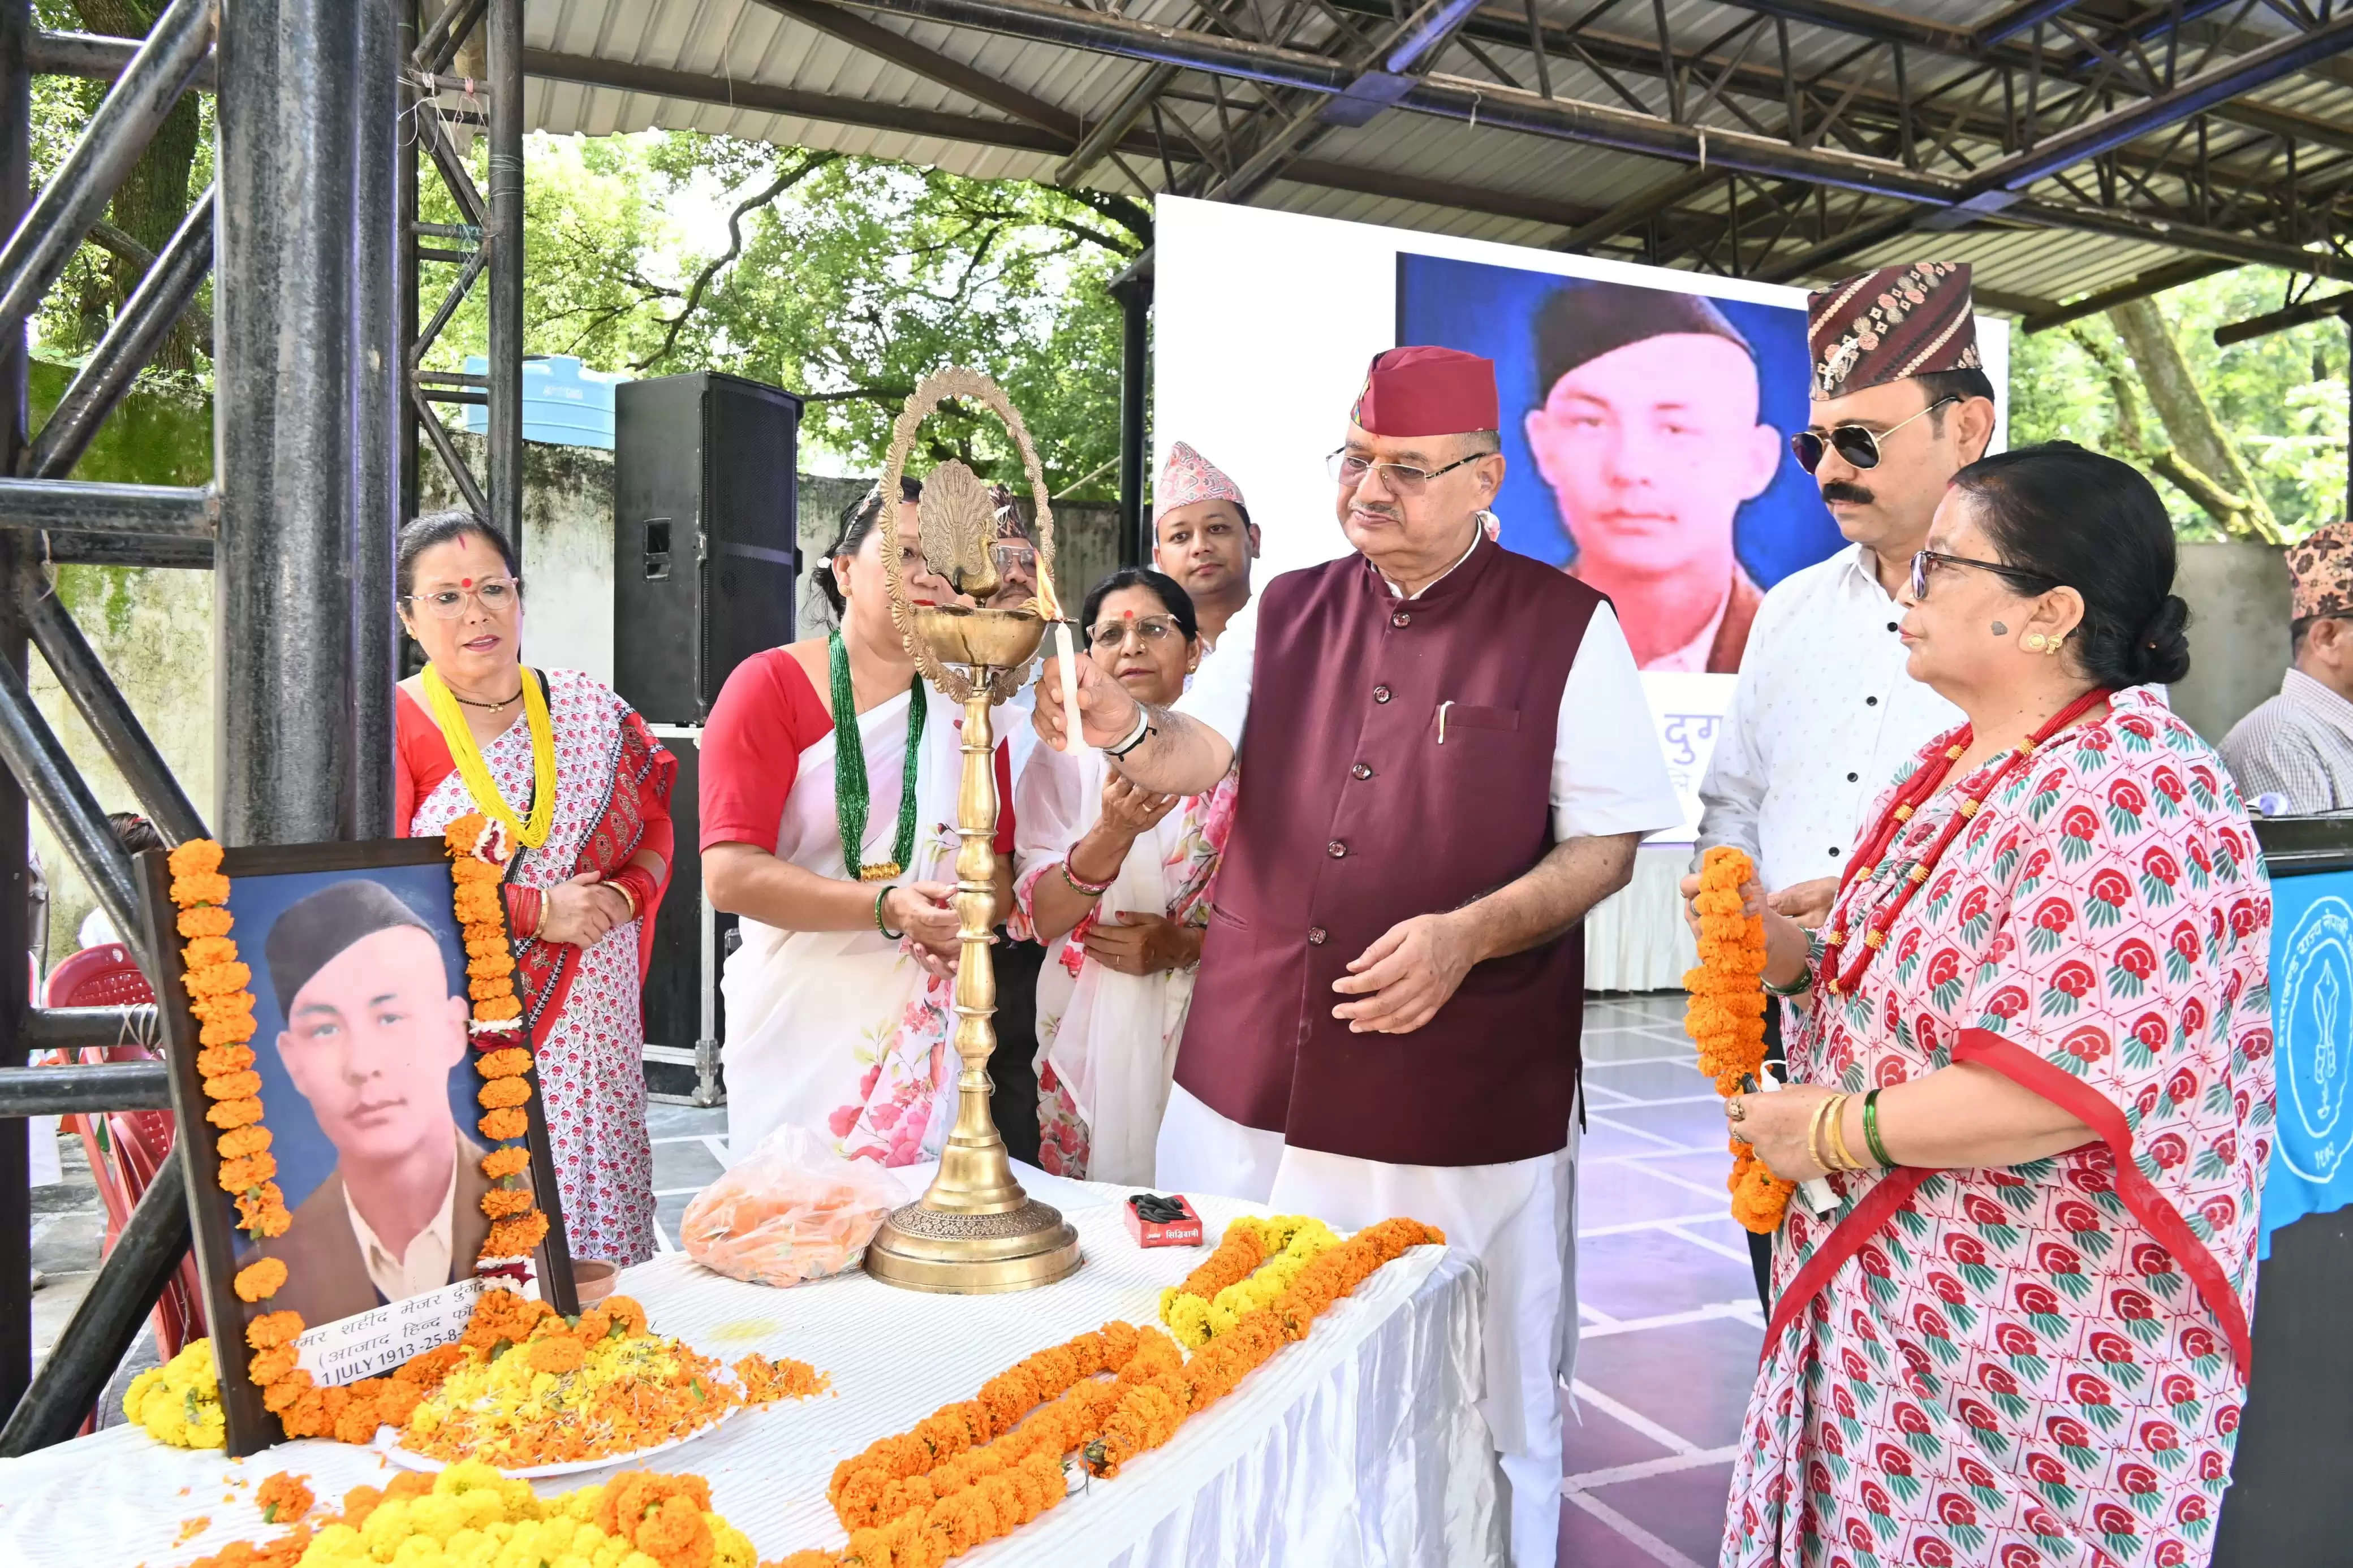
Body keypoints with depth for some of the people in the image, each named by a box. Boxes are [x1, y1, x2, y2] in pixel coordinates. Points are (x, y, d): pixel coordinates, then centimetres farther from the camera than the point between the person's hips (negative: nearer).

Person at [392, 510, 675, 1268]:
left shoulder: (594, 711, 10)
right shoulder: (392, 727, -1)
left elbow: (655, 832, 16)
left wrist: (622, 895, -5)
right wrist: (536, 911, -13)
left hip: (591, 1032, 3)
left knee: (595, 1247, 2)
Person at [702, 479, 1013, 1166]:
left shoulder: (965, 706, 7)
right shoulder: (769, 686, -4)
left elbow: (995, 866, 9)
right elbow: (729, 874, -13)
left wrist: (962, 928, -12)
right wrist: (886, 906, -22)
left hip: (924, 1028, 3)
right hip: (797, 1026, -3)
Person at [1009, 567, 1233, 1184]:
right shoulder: (1064, 758, 1)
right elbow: (1036, 918, -8)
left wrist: (1183, 945, -14)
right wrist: (1113, 833, -24)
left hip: (1203, 1033, 0)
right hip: (1089, 1037, 0)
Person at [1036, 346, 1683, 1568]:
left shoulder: (1567, 628, -1)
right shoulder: (1283, 613, 10)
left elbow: (1606, 846, -3)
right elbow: (1205, 749, -2)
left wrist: (1467, 935, -19)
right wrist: (1130, 729, -25)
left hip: (1466, 1105, -3)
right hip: (1250, 1078, 4)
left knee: (1478, 1400, 10)